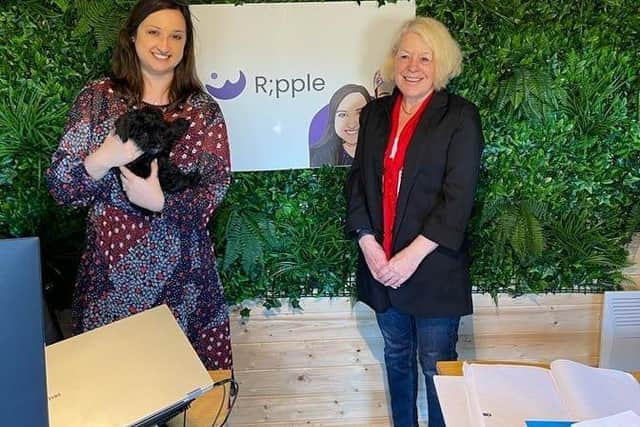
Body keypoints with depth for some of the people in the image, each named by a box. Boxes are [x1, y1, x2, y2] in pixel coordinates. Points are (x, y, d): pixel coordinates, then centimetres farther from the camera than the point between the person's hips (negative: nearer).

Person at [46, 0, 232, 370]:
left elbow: (216, 190, -5)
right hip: (110, 269, 0)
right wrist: (103, 159, -20)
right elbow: (59, 187, -1)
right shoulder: (97, 99, 1)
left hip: (181, 272, 0)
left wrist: (160, 201, -20)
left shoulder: (203, 111, 1)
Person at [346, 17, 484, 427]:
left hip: (433, 265, -4)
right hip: (380, 262, 5)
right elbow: (358, 181, 4)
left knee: (436, 364, 8)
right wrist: (367, 242, -8)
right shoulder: (375, 113, 7)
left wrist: (413, 255, -18)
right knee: (396, 355, 20)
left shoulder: (460, 117, -7)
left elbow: (459, 197, -13)